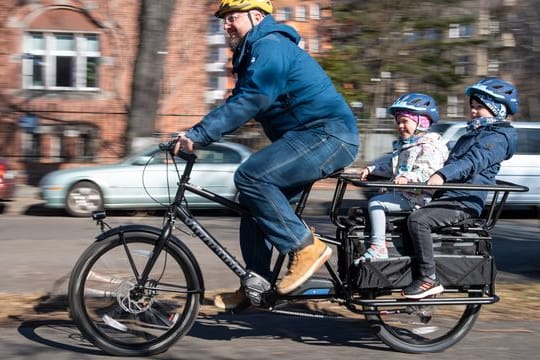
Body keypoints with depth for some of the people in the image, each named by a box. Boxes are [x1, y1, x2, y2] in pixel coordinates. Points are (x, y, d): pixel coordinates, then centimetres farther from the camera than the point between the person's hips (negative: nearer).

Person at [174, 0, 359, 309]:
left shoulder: (270, 47, -13)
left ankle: (307, 247, -16)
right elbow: (240, 102, 21)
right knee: (256, 191, 9)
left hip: (329, 134, -11)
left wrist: (198, 135, -27)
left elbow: (247, 103, -24)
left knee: (251, 177, -23)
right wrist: (196, 136, 10)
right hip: (318, 137, 11)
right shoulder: (254, 52, 21)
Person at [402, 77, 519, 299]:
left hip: (465, 202, -10)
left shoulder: (498, 137, -6)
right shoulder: (474, 133, 26)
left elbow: (474, 161, -23)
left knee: (418, 220, -29)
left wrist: (442, 175, -38)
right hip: (447, 196, 10)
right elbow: (453, 161, 33)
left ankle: (428, 279, -24)